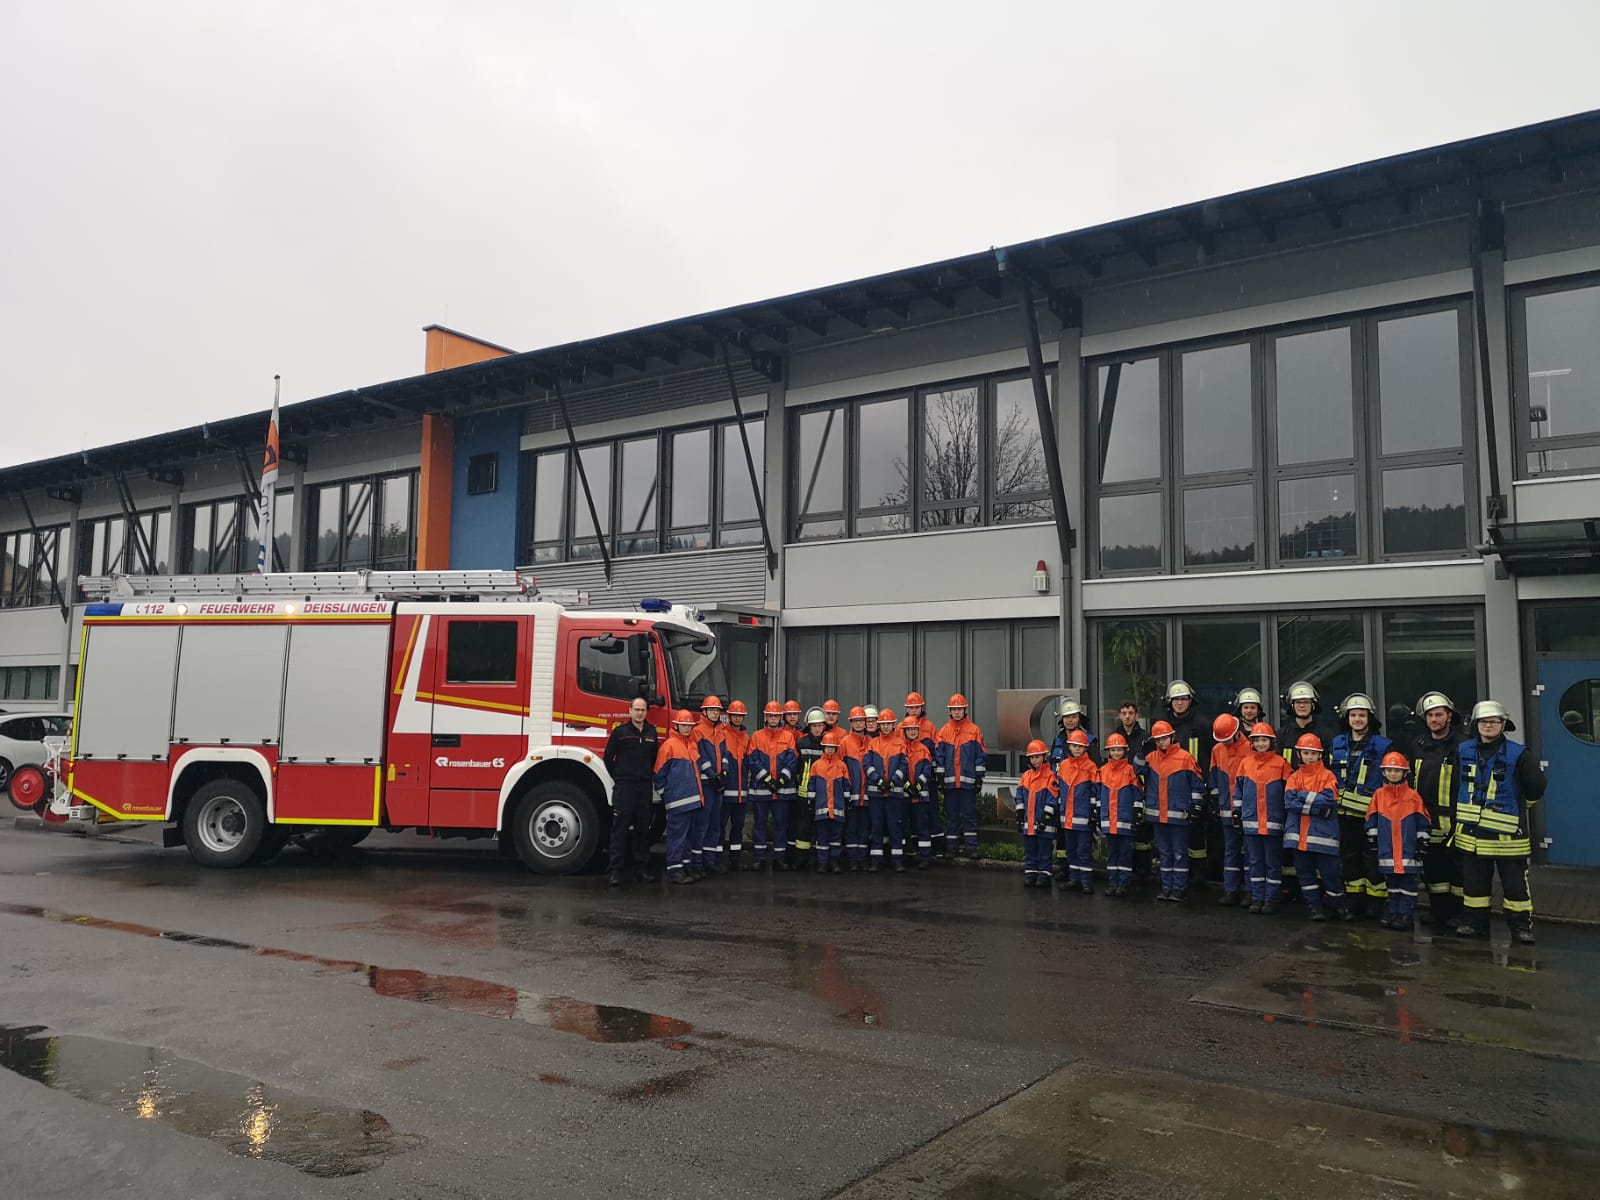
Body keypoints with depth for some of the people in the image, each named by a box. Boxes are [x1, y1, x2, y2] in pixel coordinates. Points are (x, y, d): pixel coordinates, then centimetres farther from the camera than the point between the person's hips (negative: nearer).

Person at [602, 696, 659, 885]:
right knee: (620, 828, -3)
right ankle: (616, 870, -1)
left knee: (642, 829, 8)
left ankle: (641, 868, 15)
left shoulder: (652, 732, 9)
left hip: (644, 786, 4)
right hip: (623, 786, -4)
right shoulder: (620, 731, -3)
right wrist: (617, 777, 4)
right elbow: (608, 757, 2)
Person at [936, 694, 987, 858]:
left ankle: (970, 846, 4)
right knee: (951, 814, 7)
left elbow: (981, 755, 3)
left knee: (969, 814, 0)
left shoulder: (974, 730, 3)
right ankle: (951, 846, 13)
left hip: (968, 781, -2)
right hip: (950, 781, 2)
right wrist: (940, 775, 4)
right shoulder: (944, 731, 8)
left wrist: (979, 776, -1)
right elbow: (939, 755, 9)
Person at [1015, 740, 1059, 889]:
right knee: (1029, 850, 11)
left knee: (1044, 851, 2)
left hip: (1043, 822, -5)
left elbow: (1052, 799, -10)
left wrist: (1045, 818, -14)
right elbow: (1020, 797, 11)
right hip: (1028, 822, 6)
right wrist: (1019, 815, 5)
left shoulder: (1051, 776, -7)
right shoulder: (1026, 776, 11)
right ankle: (1030, 873, 18)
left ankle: (1044, 875, 9)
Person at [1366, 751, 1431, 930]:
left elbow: (1422, 823, 1)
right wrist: (1372, 841, 6)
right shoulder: (1379, 795, 4)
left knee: (1407, 883, 3)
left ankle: (1405, 914, 8)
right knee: (1390, 883, 12)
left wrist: (1422, 844, -1)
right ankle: (1391, 912, 20)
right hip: (1387, 850, 3)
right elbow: (1371, 821, 8)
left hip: (1408, 851, -3)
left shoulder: (1413, 795, -3)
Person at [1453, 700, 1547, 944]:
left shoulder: (1517, 754, -9)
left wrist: (1519, 806, 9)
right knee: (1474, 881, 11)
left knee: (1515, 883, 3)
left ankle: (1521, 925, 15)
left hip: (1507, 831, -4)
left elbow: (1536, 786, -2)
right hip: (1471, 830, 4)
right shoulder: (1463, 751, 3)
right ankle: (1474, 921, 21)